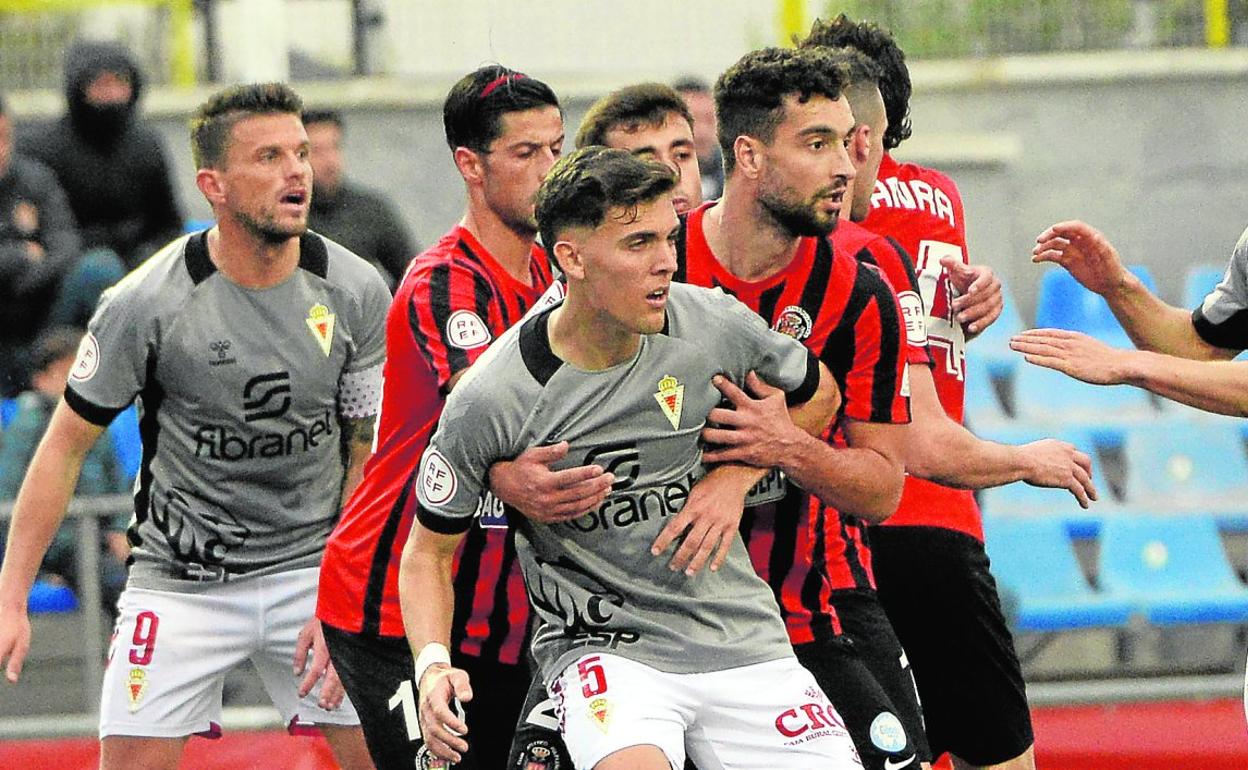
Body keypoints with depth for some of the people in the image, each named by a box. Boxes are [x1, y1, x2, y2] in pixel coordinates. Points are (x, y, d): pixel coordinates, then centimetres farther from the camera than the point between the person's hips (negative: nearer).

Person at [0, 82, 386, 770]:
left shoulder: (356, 292, -5)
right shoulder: (148, 302, -13)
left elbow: (372, 456, 2)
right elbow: (65, 447, -5)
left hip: (313, 567, 2)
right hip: (178, 578, -2)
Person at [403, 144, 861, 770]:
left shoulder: (716, 325, -5)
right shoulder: (489, 400, -14)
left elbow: (817, 397, 16)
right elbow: (429, 549, -1)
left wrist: (736, 478, 1)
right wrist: (434, 667, -18)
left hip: (739, 637, 4)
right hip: (600, 646, -4)